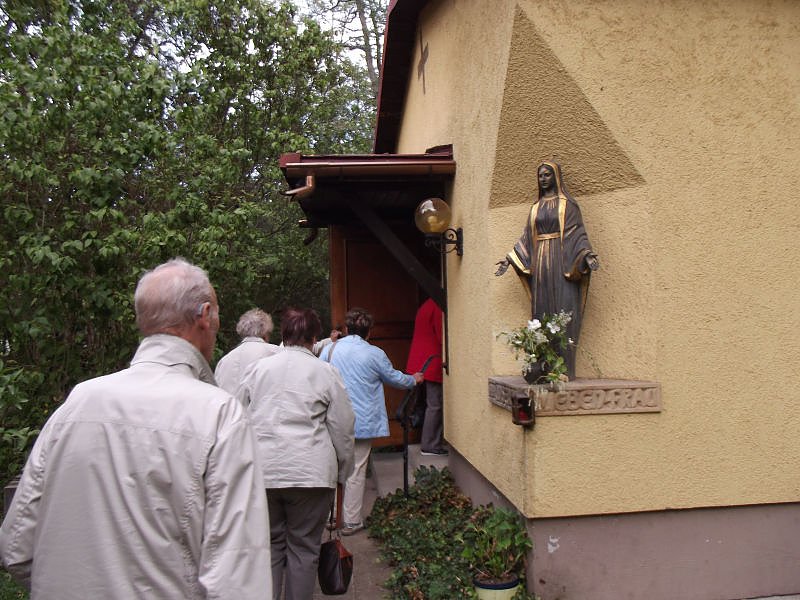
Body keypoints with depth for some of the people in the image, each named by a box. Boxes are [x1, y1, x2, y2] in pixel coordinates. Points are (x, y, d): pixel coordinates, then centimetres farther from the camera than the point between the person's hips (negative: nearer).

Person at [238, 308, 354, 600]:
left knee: (270, 544, 14)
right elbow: (342, 429, 1)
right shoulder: (325, 372, -1)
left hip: (261, 469, 3)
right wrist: (343, 470, 13)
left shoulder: (258, 368, 6)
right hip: (310, 473, -2)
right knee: (304, 547, 10)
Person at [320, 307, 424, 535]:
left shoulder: (329, 350, 0)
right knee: (356, 471, 5)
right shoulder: (375, 354, -6)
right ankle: (351, 521, 11)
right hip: (362, 422, -3)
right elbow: (394, 378, 9)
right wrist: (414, 380, 29)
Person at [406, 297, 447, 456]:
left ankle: (429, 443, 21)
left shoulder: (425, 306, 17)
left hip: (420, 363, 10)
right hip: (433, 363, -10)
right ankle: (430, 446, 0)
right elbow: (441, 335, -18)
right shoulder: (438, 307, -14)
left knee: (433, 404, 16)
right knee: (435, 405, -4)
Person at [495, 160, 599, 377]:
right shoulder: (536, 207, 18)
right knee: (541, 314, 2)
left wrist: (587, 253, -21)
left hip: (561, 264, -5)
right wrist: (509, 259, 13)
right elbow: (526, 238, 18)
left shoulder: (567, 204, 3)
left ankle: (564, 367, -9)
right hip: (540, 265, 6)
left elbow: (577, 231, -6)